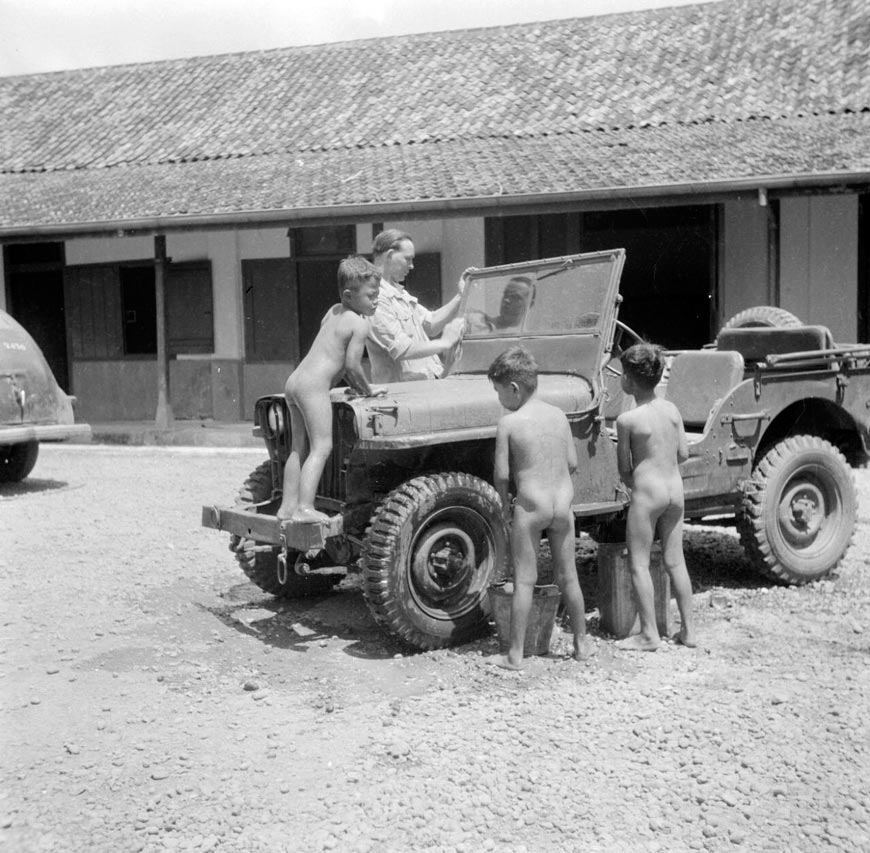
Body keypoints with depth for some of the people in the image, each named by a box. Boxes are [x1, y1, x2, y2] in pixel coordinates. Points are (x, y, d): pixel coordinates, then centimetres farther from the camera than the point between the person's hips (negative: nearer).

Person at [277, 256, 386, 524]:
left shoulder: (334, 311, 21)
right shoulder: (359, 323, -6)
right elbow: (352, 364, -11)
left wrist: (354, 385, 29)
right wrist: (367, 390, 5)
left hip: (294, 381, 9)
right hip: (313, 386, -9)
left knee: (300, 448, 13)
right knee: (321, 447, -10)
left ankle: (288, 505, 13)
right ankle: (304, 507, -19)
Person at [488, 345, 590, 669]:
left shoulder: (508, 423, -10)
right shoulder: (559, 415, 4)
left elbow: (501, 474, -9)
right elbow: (572, 463, 7)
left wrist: (505, 503, 7)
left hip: (530, 507, -4)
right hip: (563, 505, 5)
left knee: (524, 580, 2)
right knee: (568, 577, 15)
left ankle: (515, 654, 7)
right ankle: (581, 645, 25)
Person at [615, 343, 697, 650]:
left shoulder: (627, 419, -14)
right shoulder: (672, 410, 2)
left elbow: (624, 470, -6)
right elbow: (684, 453, 8)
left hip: (647, 493, -6)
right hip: (676, 490, 6)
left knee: (639, 564, 4)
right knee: (675, 560, 14)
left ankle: (649, 634, 6)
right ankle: (688, 629, 19)